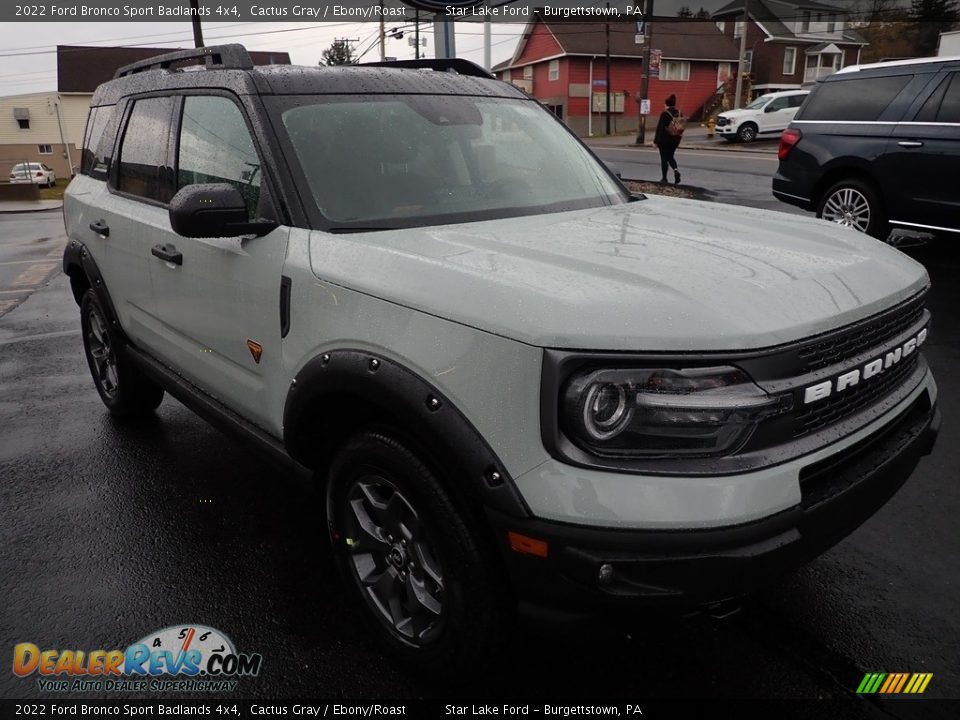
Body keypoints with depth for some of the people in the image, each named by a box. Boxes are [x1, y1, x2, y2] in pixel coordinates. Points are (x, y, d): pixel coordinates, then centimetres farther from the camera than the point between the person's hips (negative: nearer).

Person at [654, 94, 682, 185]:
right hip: (675, 140, 6)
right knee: (670, 157, 20)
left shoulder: (664, 114, -14)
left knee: (664, 158, 4)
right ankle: (675, 170, -5)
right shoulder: (679, 114, 5)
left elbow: (659, 128, -14)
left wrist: (655, 141, -10)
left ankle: (664, 178, 8)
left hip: (664, 140, -6)